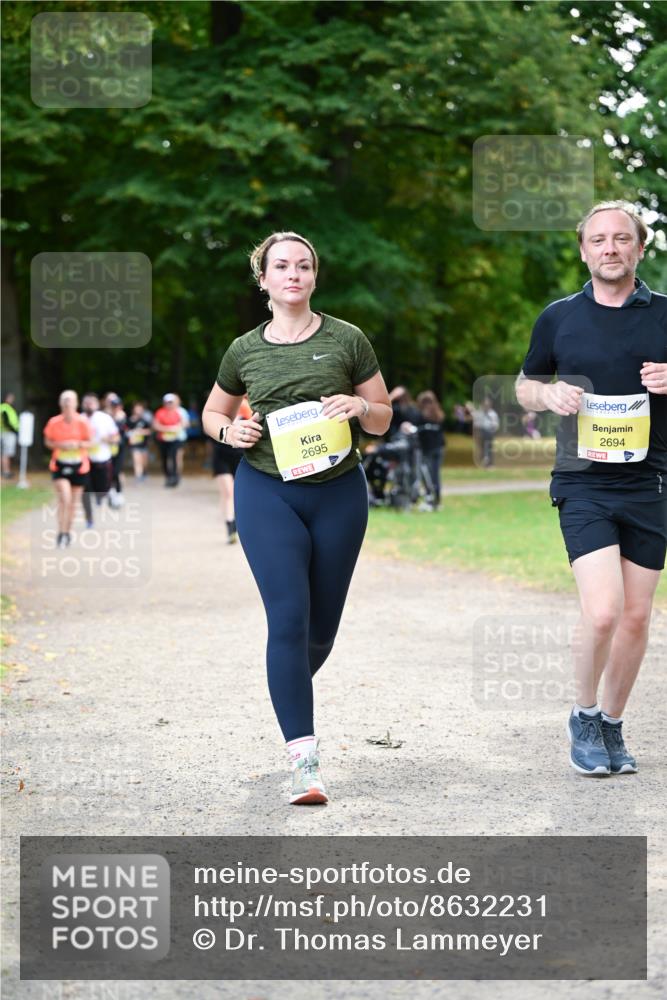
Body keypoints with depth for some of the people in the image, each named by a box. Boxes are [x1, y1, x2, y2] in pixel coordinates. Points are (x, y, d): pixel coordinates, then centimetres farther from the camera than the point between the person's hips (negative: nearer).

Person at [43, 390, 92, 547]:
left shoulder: (82, 422, -5)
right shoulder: (54, 422, -5)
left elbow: (89, 442, 1)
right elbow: (47, 441, 4)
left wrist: (77, 444, -19)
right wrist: (60, 445, -15)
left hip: (78, 466, 1)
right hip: (60, 465, -1)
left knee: (73, 502, 10)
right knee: (64, 499, -17)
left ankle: (67, 532, 28)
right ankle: (61, 533, -11)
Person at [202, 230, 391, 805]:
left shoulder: (347, 341, 2)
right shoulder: (245, 351, 6)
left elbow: (383, 419, 8)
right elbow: (213, 412, 21)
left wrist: (359, 407, -14)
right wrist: (229, 431, -1)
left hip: (339, 492, 1)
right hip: (266, 492, -1)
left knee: (323, 624, 8)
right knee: (288, 616, -14)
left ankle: (290, 692, 43)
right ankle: (305, 761, -15)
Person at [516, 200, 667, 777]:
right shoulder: (559, 318, 7)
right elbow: (525, 386, 18)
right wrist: (549, 394, -4)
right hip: (584, 485, -1)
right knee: (602, 611, -16)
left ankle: (612, 724, 25)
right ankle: (585, 718, 7)